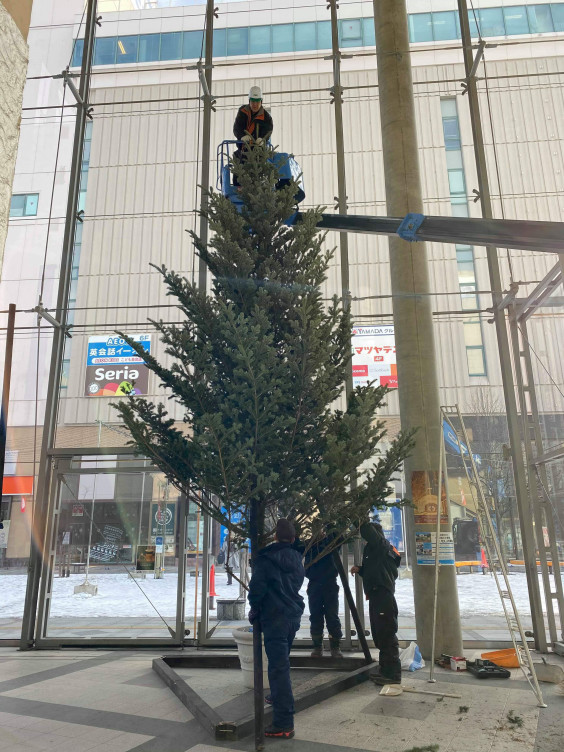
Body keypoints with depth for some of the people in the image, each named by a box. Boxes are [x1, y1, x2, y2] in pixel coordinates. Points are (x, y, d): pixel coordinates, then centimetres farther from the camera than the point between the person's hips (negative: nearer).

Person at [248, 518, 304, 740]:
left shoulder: (265, 559, -15)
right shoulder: (296, 558, 5)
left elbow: (257, 588, -15)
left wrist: (254, 609, 2)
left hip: (274, 617, -8)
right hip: (294, 615, 8)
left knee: (278, 666, -8)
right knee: (281, 661, 26)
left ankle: (283, 724, -9)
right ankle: (280, 697, 45)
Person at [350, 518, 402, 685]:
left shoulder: (382, 545, -10)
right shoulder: (374, 549, 19)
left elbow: (367, 531, -24)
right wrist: (360, 569, 13)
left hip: (383, 597, -11)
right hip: (376, 596, 11)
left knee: (387, 635, -7)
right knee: (379, 635, 17)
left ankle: (393, 673, -2)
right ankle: (385, 669, 28)